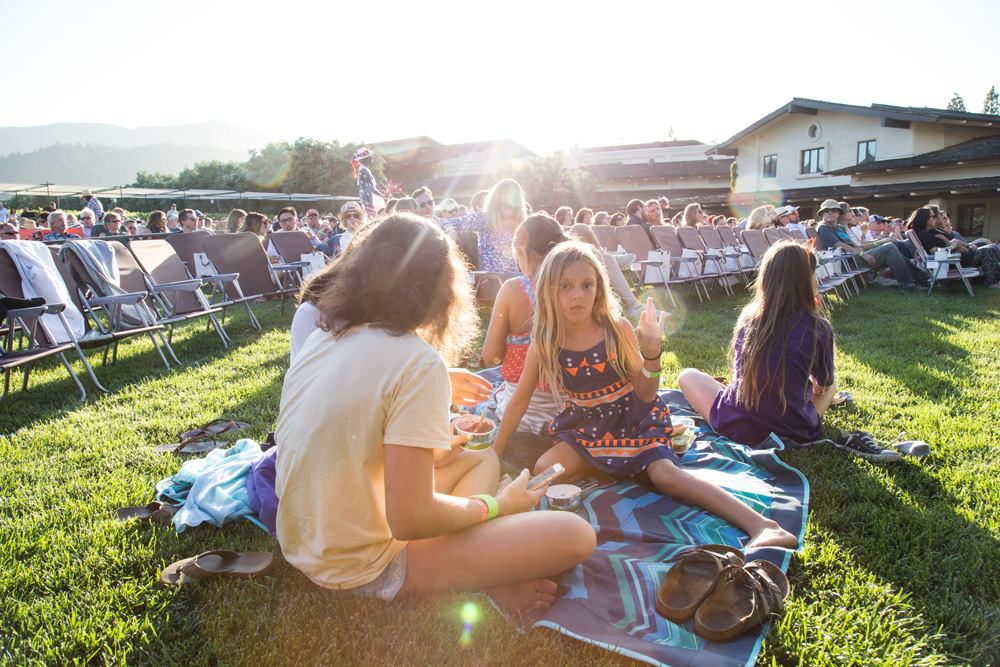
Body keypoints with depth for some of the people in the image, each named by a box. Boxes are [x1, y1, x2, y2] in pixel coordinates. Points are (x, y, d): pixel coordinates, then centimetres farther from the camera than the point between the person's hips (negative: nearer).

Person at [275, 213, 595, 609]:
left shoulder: (321, 340, 2)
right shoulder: (418, 361, -22)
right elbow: (409, 520, -25)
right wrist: (495, 505, -6)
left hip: (303, 543, 9)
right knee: (575, 535, -14)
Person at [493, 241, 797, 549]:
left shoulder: (618, 329, -15)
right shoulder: (544, 344, -12)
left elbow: (645, 395, -10)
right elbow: (519, 400, -1)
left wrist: (651, 351, -28)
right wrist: (494, 454, 4)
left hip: (633, 418, -3)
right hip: (587, 426, 3)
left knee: (664, 473, -27)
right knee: (544, 470, -20)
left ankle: (760, 525, -27)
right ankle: (628, 461, -7)